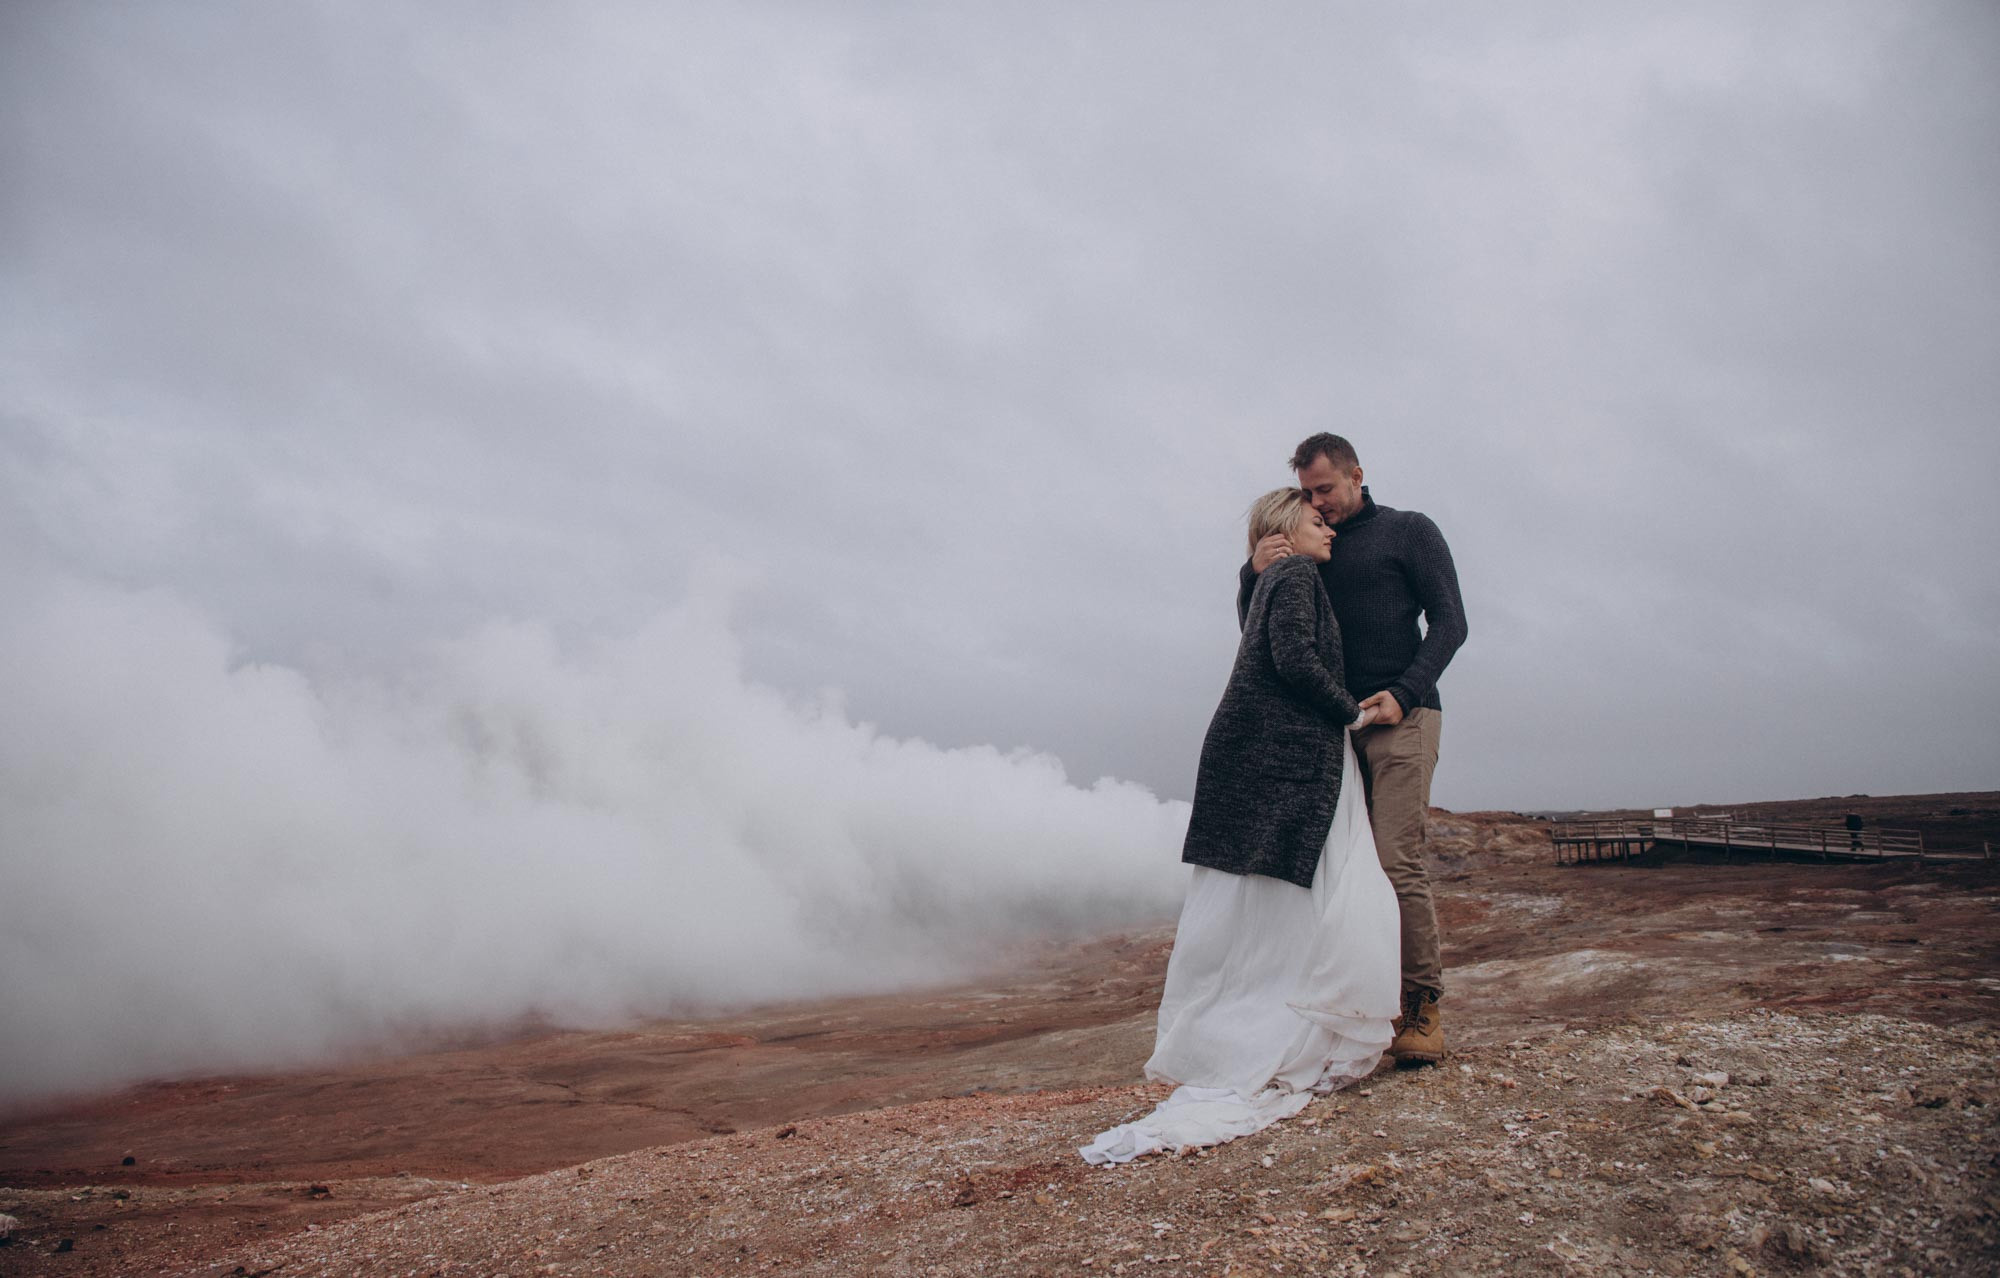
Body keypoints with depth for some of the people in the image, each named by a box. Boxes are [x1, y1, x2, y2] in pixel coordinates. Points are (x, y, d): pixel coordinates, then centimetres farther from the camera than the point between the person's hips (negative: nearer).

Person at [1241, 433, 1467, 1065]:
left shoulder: (1409, 532, 8)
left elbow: (1449, 621, 1)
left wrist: (1404, 693, -14)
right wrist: (1255, 574, -5)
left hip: (1401, 717, -5)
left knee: (1397, 863, -14)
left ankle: (1424, 1007, -6)